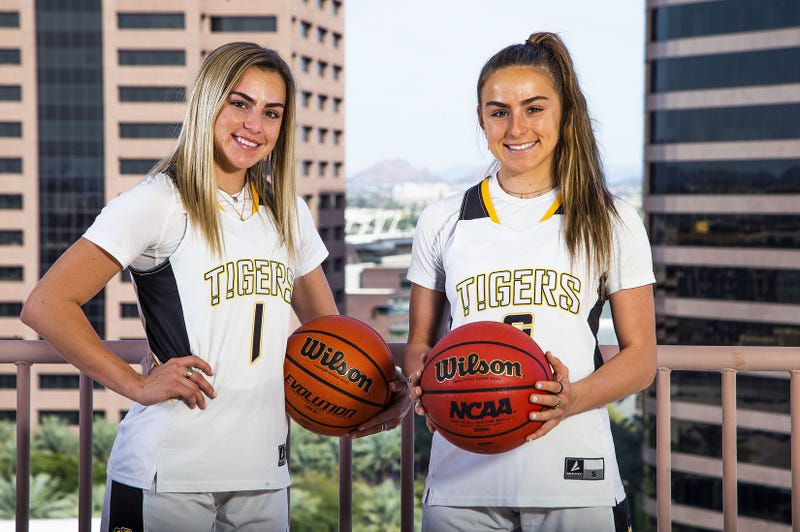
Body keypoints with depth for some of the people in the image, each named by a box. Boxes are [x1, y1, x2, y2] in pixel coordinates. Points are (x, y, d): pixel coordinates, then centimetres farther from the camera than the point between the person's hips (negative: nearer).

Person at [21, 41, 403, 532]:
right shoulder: (160, 202, -7)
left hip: (265, 475, 6)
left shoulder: (287, 212, 12)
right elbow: (46, 306, -12)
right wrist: (138, 385, -16)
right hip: (168, 478, -5)